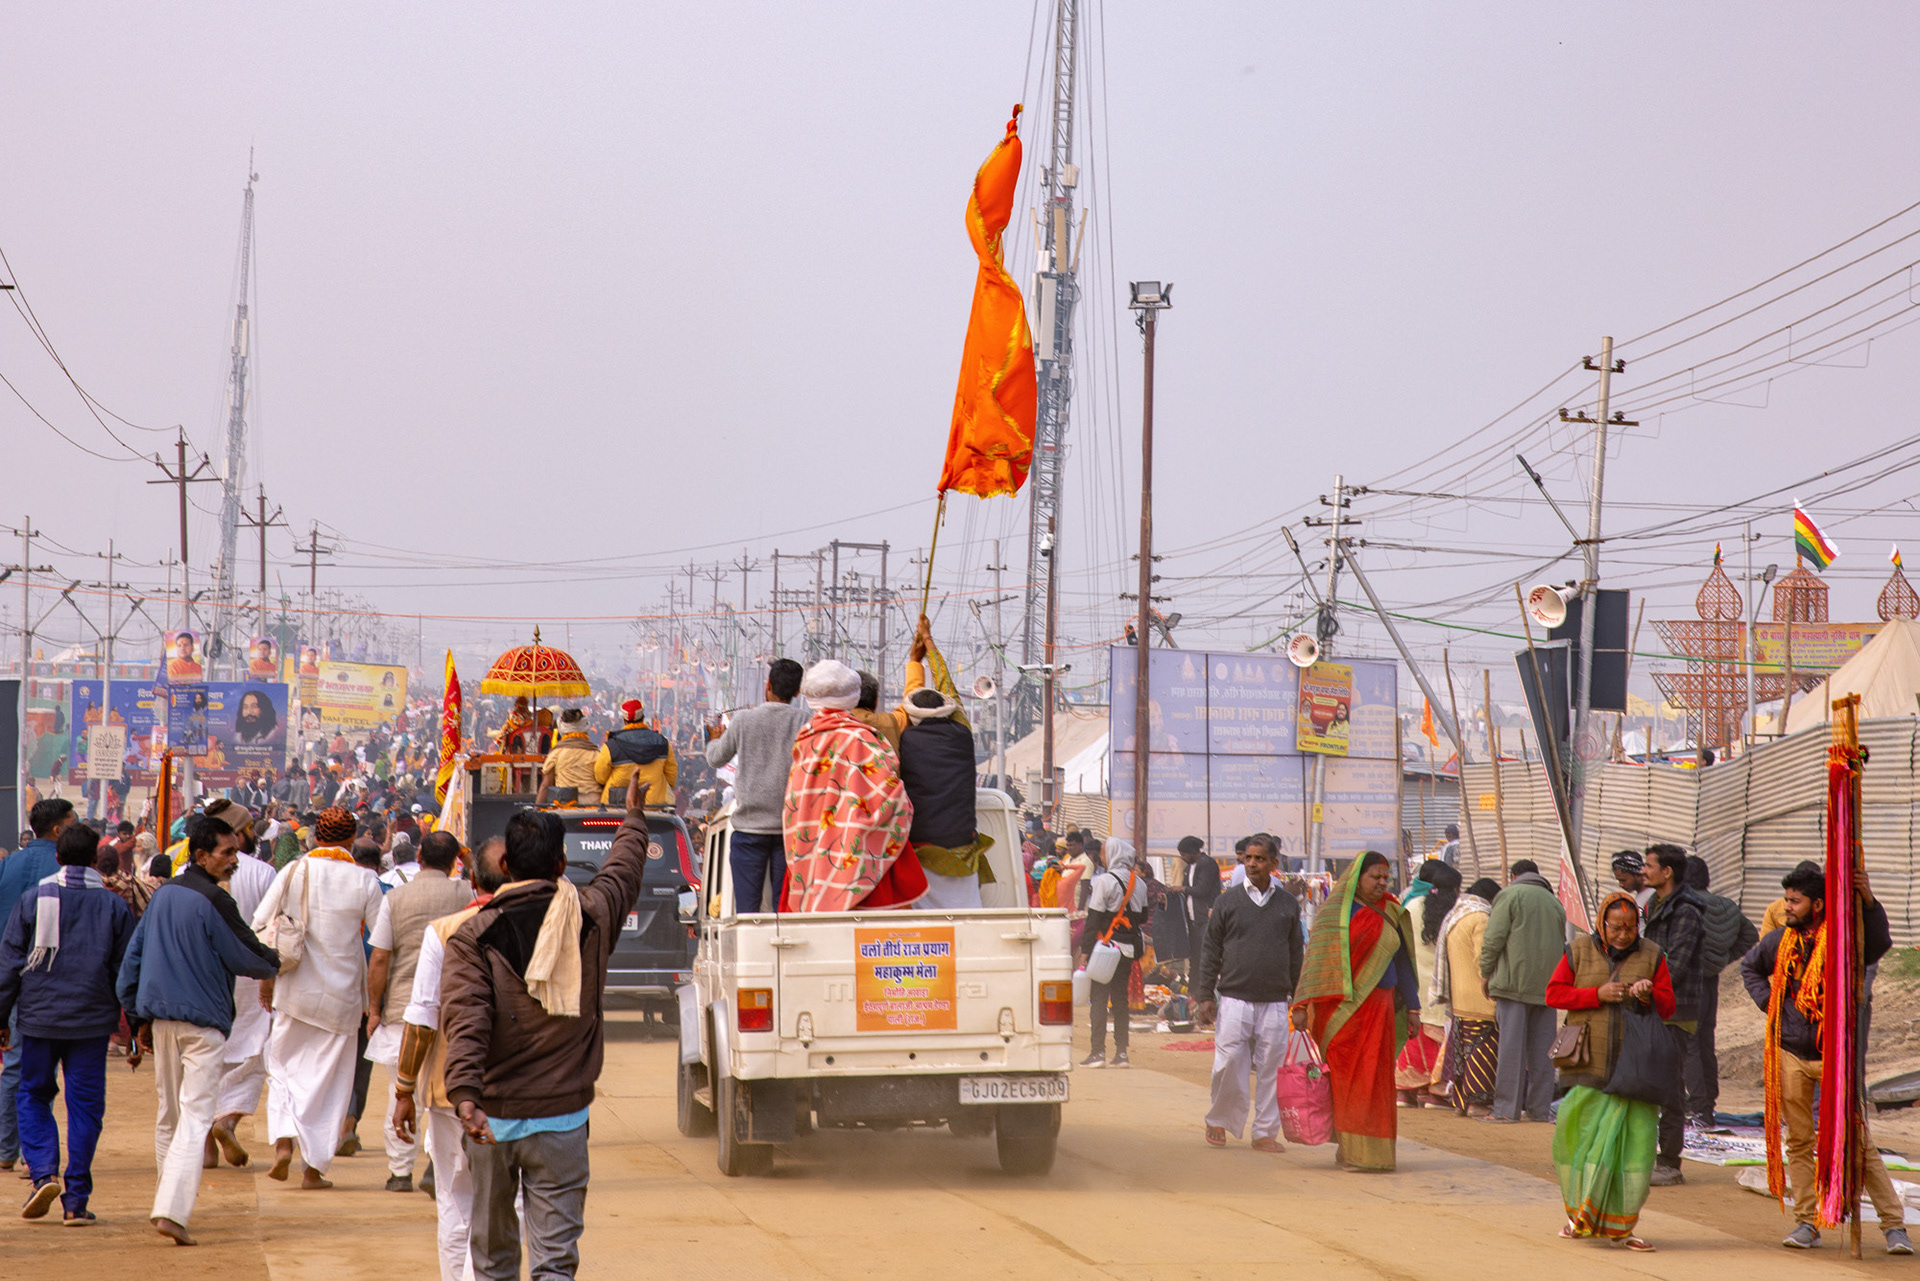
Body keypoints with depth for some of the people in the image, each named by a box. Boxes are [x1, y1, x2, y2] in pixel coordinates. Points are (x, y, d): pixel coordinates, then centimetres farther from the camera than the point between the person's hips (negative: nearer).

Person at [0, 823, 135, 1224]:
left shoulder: (33, 900, -1)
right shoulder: (114, 906, 2)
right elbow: (126, 970, 6)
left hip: (39, 1018, 0)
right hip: (92, 1021, 0)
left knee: (33, 1096, 15)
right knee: (85, 1105, 4)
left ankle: (43, 1173, -5)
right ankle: (76, 1199, 2)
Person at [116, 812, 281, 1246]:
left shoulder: (163, 894, 9)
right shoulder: (213, 901, -14)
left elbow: (134, 954, 13)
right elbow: (247, 958, -8)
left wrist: (140, 1016, 19)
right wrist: (274, 964, 15)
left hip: (162, 1017, 7)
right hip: (202, 1022, -7)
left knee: (169, 1114, 18)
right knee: (196, 1117, -8)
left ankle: (172, 1204, 25)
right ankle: (172, 1209, -20)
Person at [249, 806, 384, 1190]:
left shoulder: (293, 872, -4)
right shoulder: (364, 881, -7)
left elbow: (260, 924, -2)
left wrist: (266, 977, 9)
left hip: (295, 989, 1)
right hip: (341, 997, -1)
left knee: (283, 1068, 14)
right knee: (329, 1078, 9)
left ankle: (283, 1143, -7)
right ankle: (314, 1166, 9)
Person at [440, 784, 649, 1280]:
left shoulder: (472, 936, -5)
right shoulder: (591, 917, 0)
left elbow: (465, 1019, -19)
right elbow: (624, 868, 22)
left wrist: (464, 1094, -30)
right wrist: (634, 816, 41)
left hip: (492, 1120, 0)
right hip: (562, 1119, 0)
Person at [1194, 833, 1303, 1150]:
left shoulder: (1288, 904, 9)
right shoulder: (1229, 901, 4)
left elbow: (1297, 955, 15)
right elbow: (1210, 950, 6)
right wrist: (1206, 996, 0)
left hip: (1274, 1003, 1)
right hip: (1234, 999, -1)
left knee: (1269, 1070, 2)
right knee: (1228, 1065, -4)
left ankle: (1265, 1133, 10)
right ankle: (1217, 1121, 15)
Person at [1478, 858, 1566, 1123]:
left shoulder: (1509, 895, 0)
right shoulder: (1554, 902, 17)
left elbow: (1494, 939, -7)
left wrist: (1485, 973, 3)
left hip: (1514, 982, -5)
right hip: (1546, 986, 5)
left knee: (1511, 1044, -5)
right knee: (1542, 1049, 7)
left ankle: (1507, 1108, -7)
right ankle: (1539, 1108, 7)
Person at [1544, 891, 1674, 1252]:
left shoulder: (1651, 955, 6)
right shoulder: (1579, 951, 4)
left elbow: (1668, 1007, 7)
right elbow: (1553, 993, 0)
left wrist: (1649, 995, -16)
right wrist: (1597, 995, -13)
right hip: (1589, 1066, 0)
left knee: (1635, 1142, -6)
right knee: (1579, 1138, 0)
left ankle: (1621, 1225, 2)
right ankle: (1581, 1214, 20)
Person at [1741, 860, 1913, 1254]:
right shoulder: (1780, 940, 7)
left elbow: (1879, 945, -29)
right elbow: (1749, 966, 27)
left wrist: (1868, 901, -41)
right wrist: (1768, 1002, 12)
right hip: (1791, 1054, 5)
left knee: (1858, 1140, -6)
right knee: (1799, 1140, 7)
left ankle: (1894, 1224, -2)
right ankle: (1806, 1222, 15)